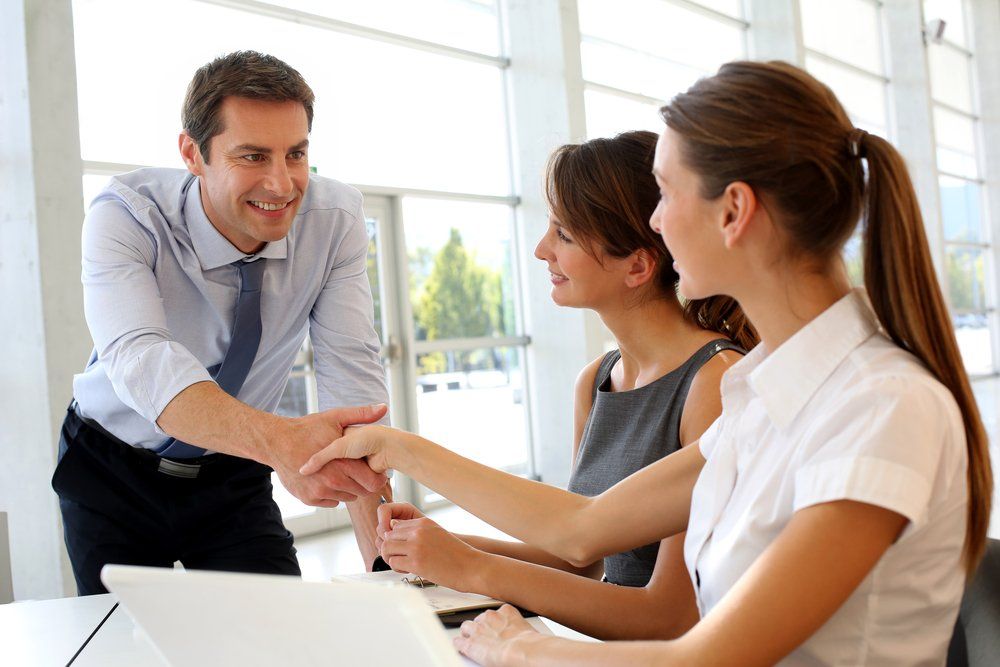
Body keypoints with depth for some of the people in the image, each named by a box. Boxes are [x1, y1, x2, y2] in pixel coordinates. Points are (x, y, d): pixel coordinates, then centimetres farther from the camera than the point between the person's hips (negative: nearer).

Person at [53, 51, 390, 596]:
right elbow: (138, 358, -42)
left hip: (233, 479, 2)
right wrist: (280, 441, -61)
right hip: (112, 475, -1)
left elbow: (351, 375, -21)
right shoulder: (125, 216, -25)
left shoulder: (336, 218, -17)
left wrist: (383, 556, -33)